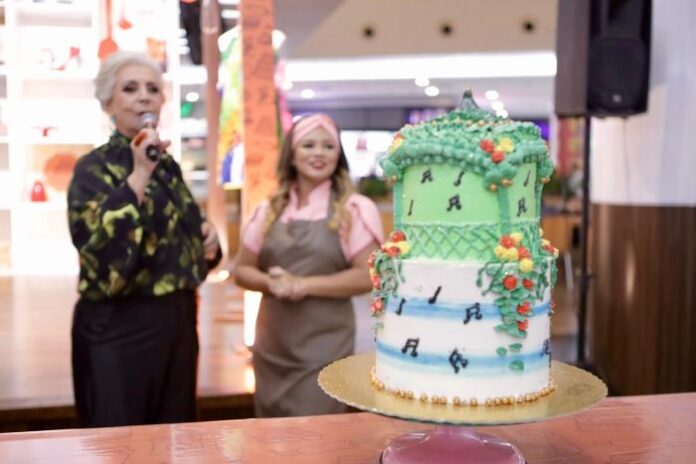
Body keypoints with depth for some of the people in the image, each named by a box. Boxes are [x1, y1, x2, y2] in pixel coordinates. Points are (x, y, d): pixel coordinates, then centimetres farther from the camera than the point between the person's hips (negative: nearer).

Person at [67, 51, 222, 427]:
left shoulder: (168, 165, 10)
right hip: (119, 327, -7)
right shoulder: (94, 168, -10)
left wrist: (206, 236, 1)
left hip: (177, 319, 7)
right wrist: (139, 175, -27)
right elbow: (98, 244, -27)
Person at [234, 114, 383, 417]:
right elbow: (242, 270, 10)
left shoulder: (354, 209, -4)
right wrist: (271, 281, -10)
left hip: (324, 348, -4)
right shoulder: (270, 210, 7)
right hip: (271, 347, 4)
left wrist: (306, 284, -17)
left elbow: (367, 276, -11)